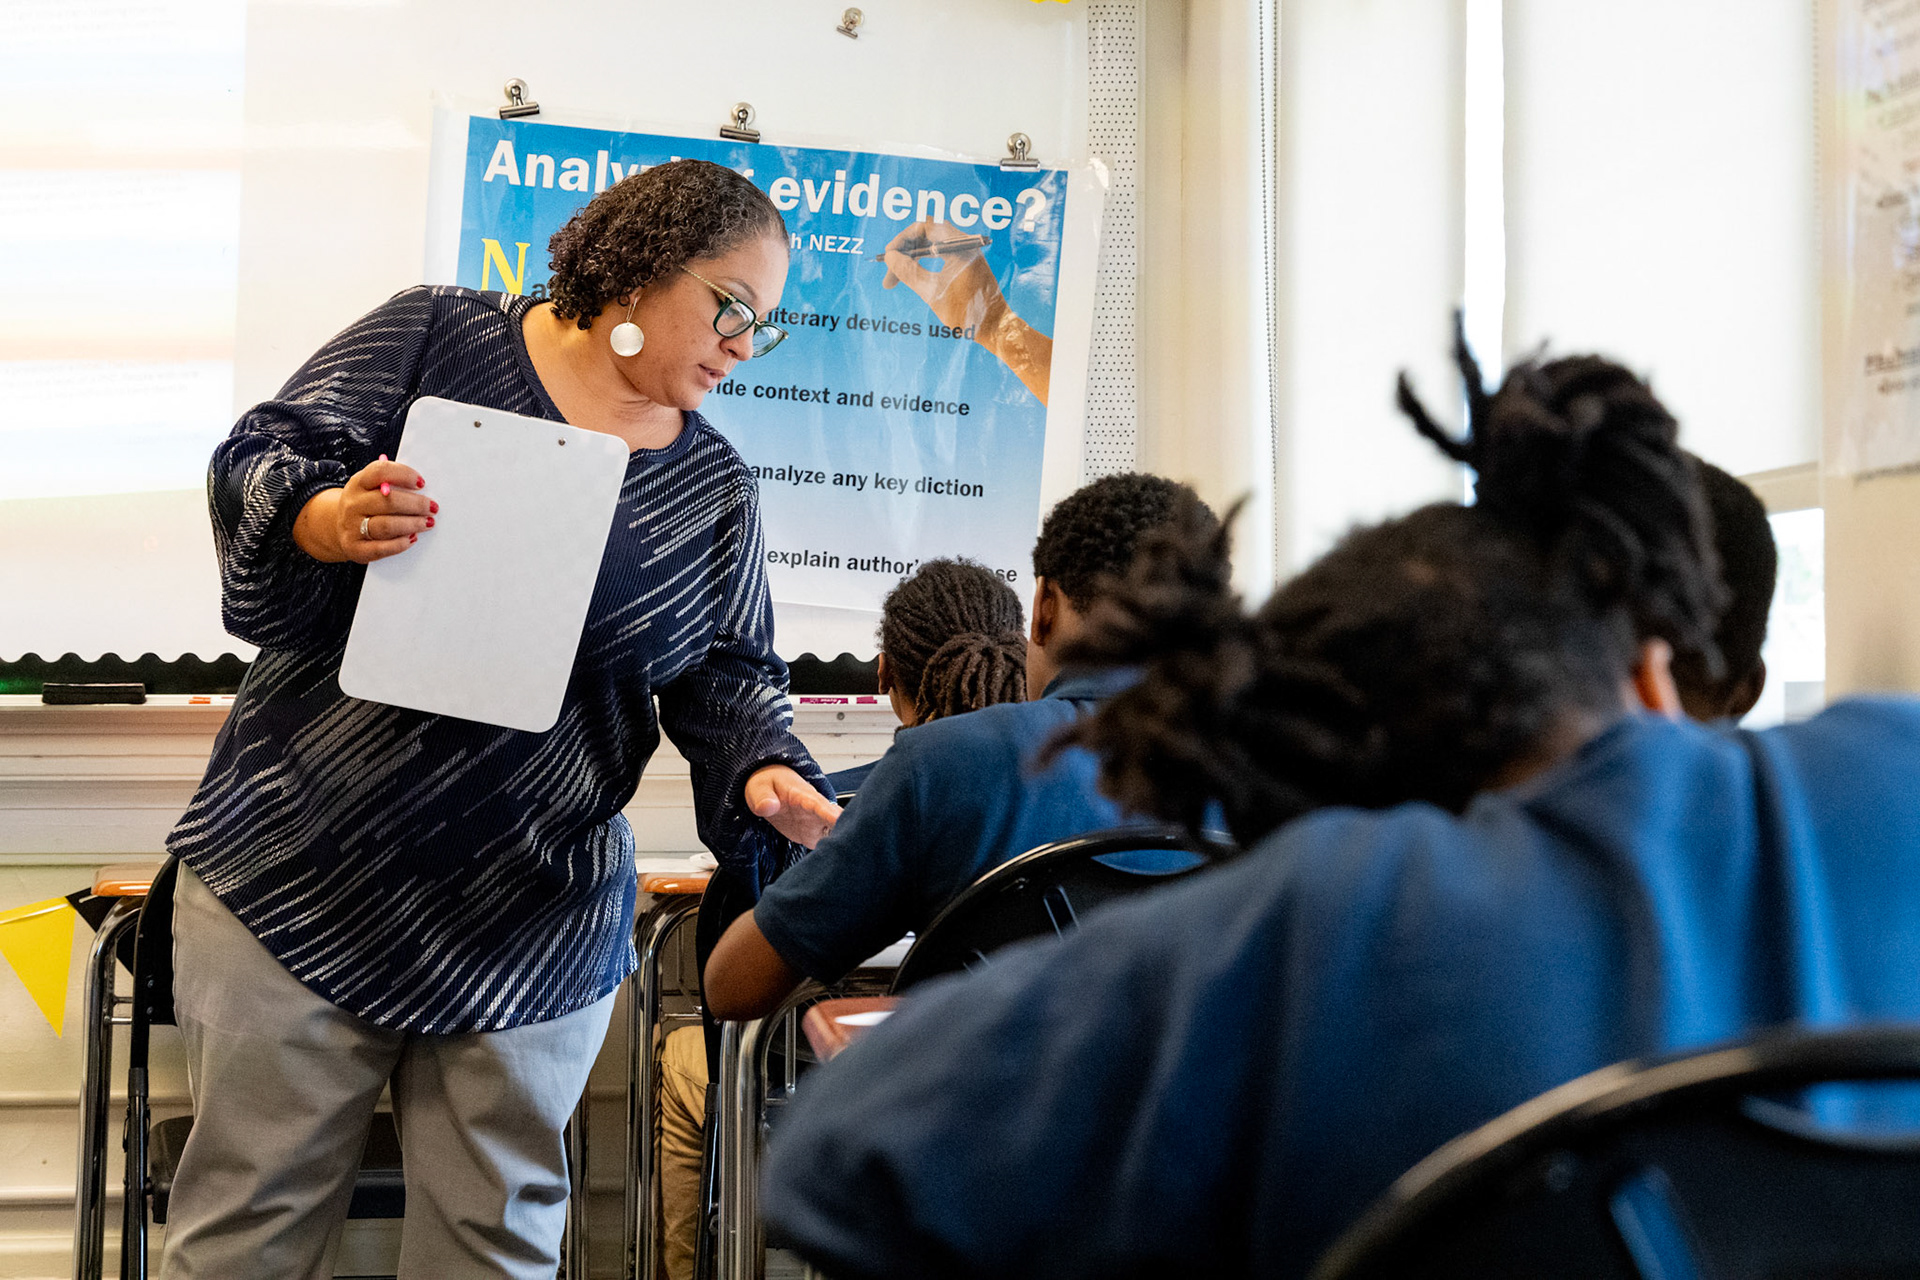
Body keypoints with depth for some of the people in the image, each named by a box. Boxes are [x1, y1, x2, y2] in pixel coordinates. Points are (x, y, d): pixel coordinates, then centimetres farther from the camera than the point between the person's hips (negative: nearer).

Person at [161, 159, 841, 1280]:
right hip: (298, 868, -2)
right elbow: (261, 461, -4)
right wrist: (331, 522, -27)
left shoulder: (716, 491, 10)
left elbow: (730, 674, 9)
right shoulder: (438, 336, 1)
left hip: (532, 923, 3)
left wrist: (763, 772, -13)